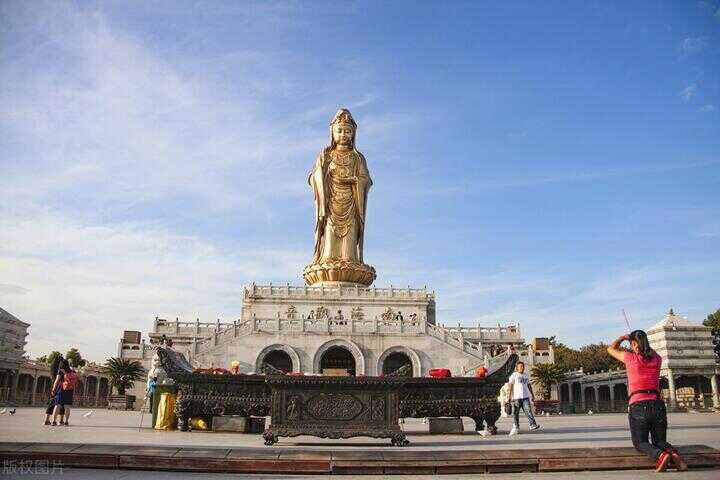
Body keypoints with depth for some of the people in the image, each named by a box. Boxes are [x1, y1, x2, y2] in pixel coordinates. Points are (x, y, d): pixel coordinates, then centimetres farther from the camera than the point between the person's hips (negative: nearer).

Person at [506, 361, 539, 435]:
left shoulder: (526, 375, 17)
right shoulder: (514, 375, -1)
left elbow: (529, 385, 24)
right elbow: (510, 385, -6)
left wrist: (532, 395, 21)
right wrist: (510, 395, -14)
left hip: (525, 396, 4)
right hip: (516, 397, -4)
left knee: (528, 411, -9)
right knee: (516, 413, 2)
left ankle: (533, 425, -12)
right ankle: (516, 427, 10)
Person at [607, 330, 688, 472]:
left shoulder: (630, 358, 0)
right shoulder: (657, 359, 9)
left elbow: (611, 349, 18)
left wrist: (623, 337, 31)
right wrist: (643, 343, 41)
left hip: (638, 406, -4)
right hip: (657, 405, 4)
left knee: (640, 442, 10)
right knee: (659, 441, 19)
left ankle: (660, 455, -22)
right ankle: (673, 454, -15)